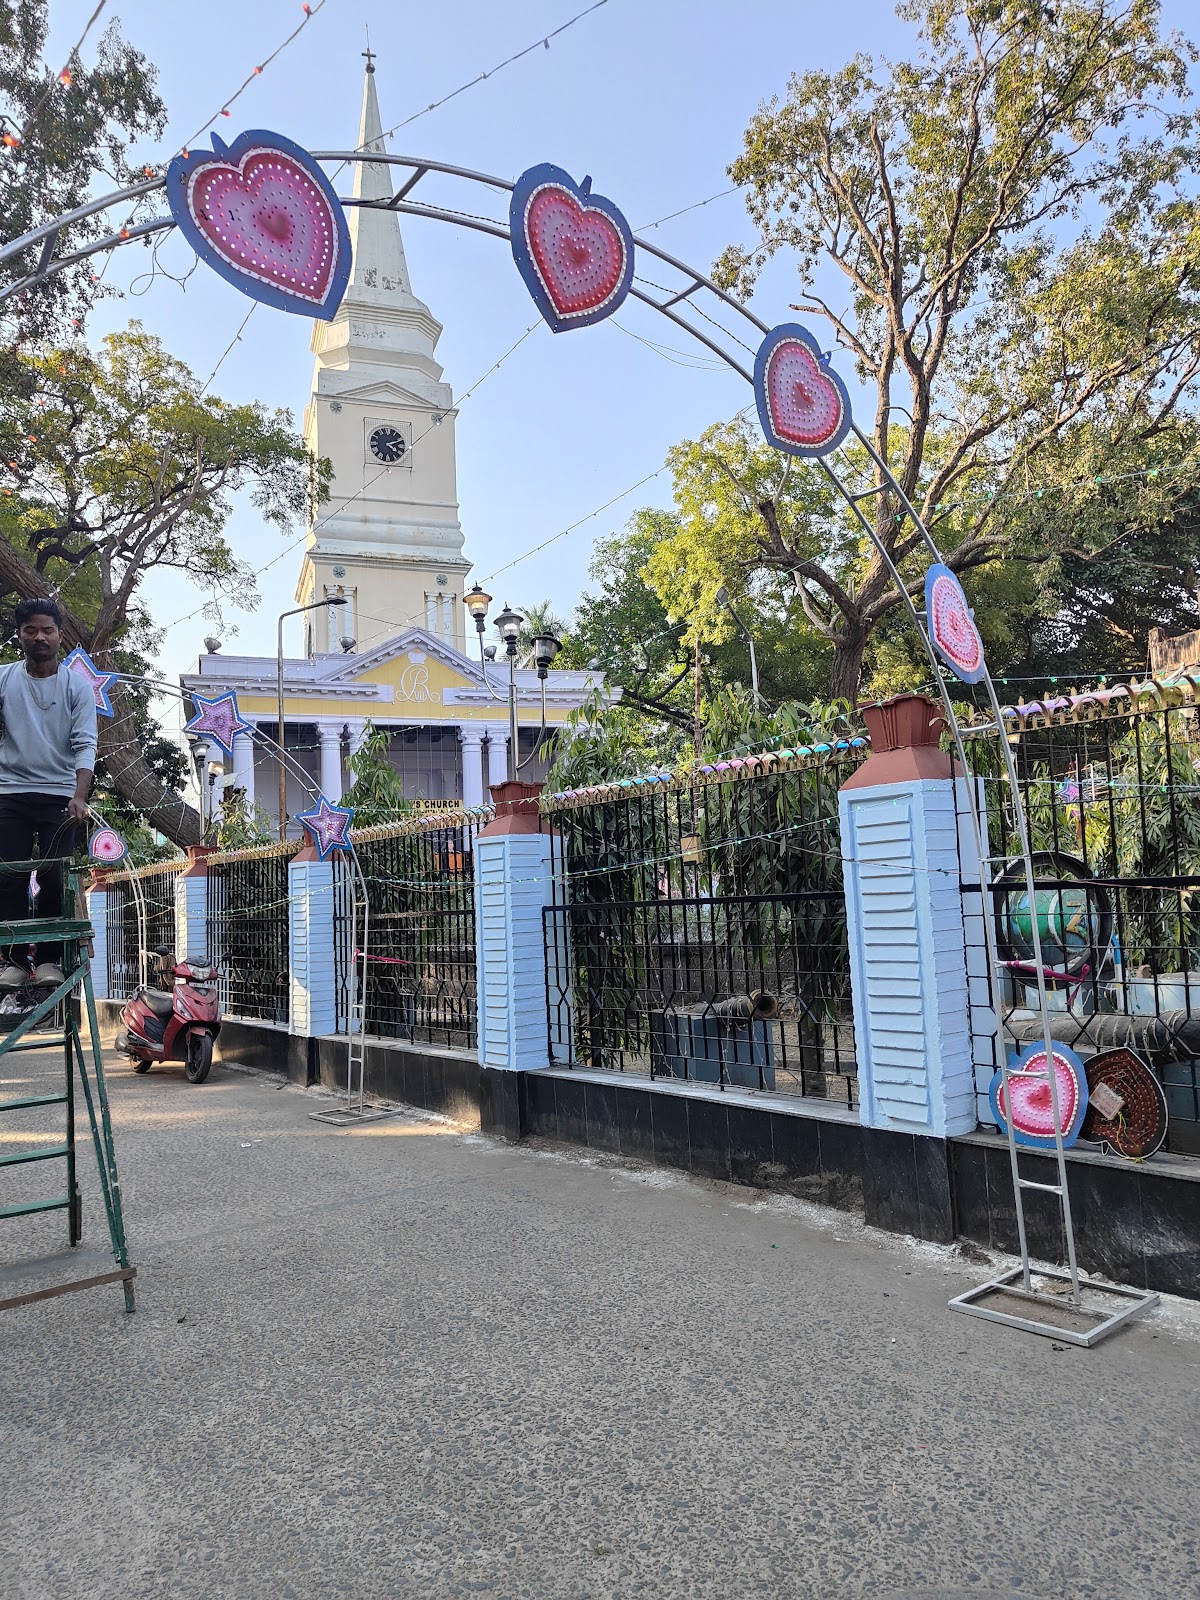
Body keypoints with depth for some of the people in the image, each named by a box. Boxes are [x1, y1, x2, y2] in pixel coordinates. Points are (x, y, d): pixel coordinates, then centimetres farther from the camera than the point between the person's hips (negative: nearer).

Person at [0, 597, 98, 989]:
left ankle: (49, 959, 7)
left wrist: (79, 796, -20)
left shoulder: (77, 685, 1)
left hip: (60, 795, -1)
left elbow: (85, 744, -6)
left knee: (53, 879, -3)